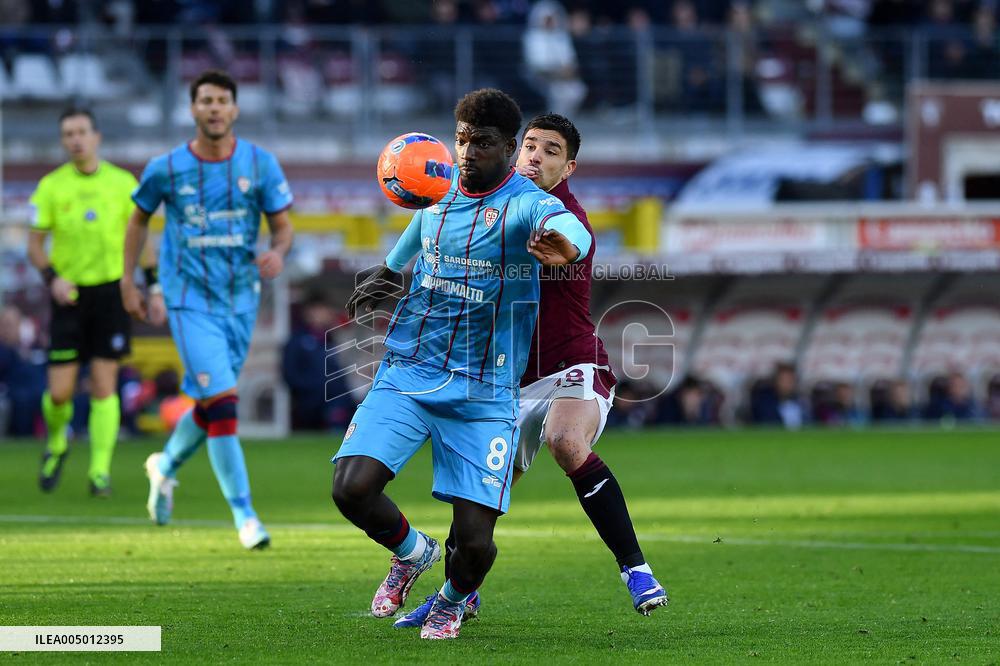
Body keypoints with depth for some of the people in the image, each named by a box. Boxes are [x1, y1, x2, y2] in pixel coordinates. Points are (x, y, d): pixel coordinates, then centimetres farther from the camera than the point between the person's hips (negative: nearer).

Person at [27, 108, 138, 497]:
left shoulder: (122, 183, 4)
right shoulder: (51, 186, 2)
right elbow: (35, 243, 4)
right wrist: (52, 277, -13)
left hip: (110, 291, 0)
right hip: (69, 294, 0)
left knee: (104, 386, -5)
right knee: (60, 392, -3)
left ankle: (100, 471, 1)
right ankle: (56, 445, 27)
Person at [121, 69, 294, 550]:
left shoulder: (260, 164, -2)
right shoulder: (166, 168, -4)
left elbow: (283, 226, 2)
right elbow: (139, 220, 12)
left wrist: (278, 253, -21)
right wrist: (128, 283, 12)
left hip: (240, 299, 3)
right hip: (190, 299, -3)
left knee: (211, 404, 13)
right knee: (222, 401, -16)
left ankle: (167, 464, 44)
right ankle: (244, 514, -12)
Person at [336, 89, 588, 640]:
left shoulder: (526, 205, -10)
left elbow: (572, 230, -36)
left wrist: (565, 245, -60)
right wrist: (384, 276, 45)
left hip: (484, 393, -4)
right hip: (407, 374, 4)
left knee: (474, 541, -11)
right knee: (351, 487, -19)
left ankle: (452, 601, 27)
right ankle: (411, 553, 15)